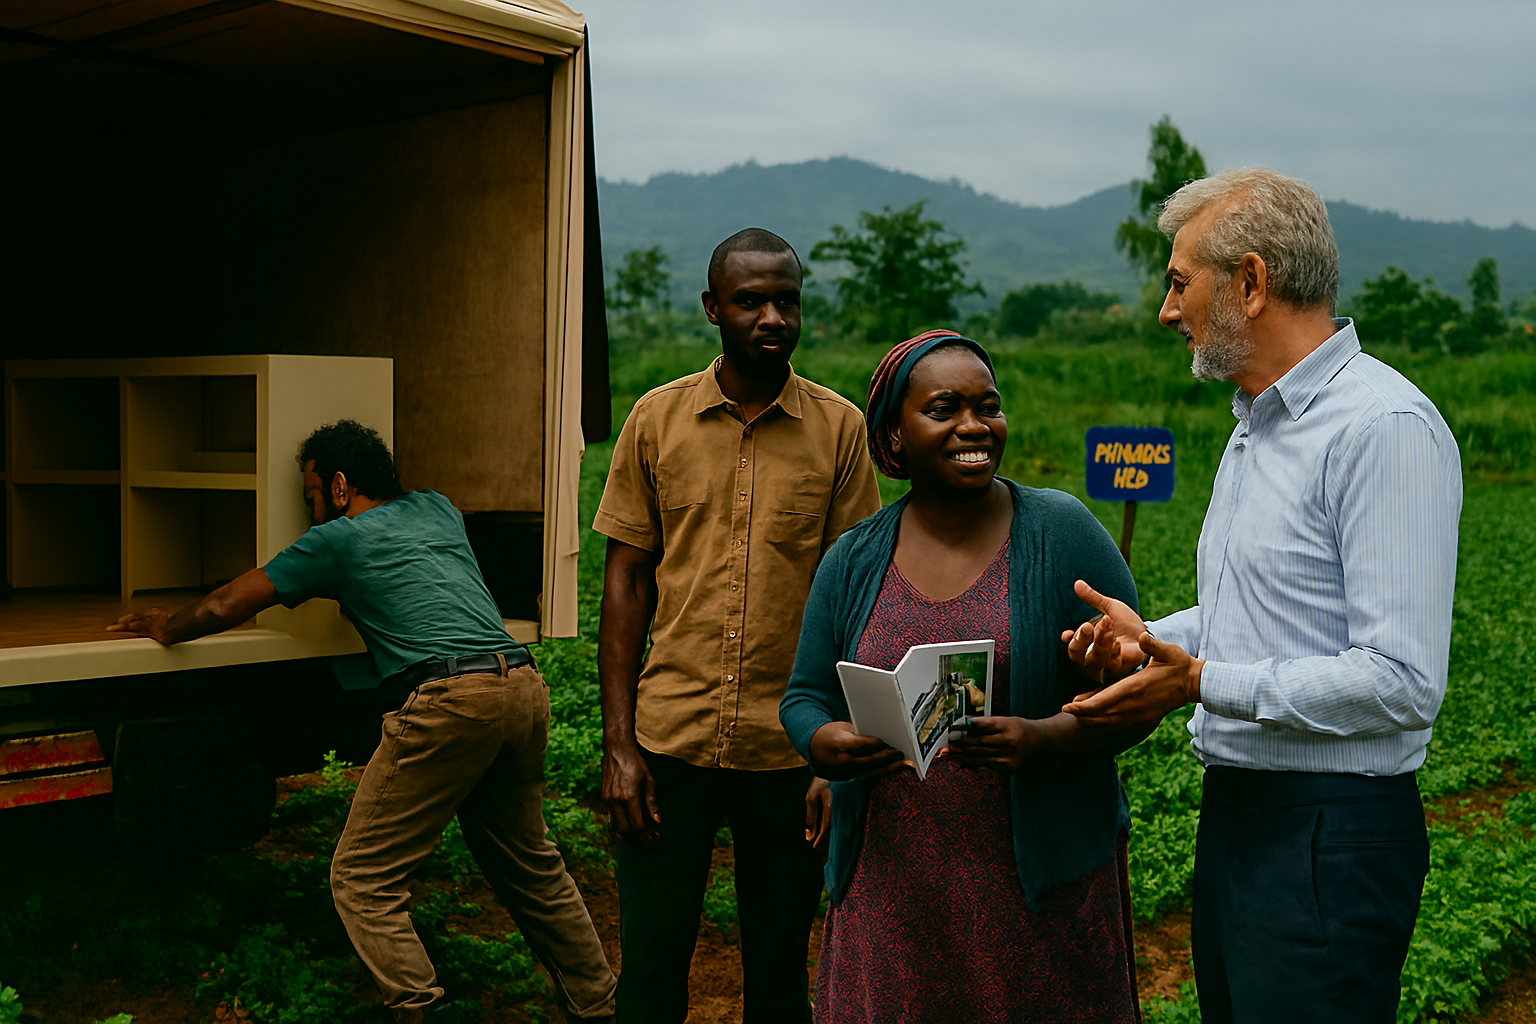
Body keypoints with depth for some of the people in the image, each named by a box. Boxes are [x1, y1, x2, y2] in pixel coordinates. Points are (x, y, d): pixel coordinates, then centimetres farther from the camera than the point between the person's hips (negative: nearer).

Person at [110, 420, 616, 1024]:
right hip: (525, 686, 7)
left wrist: (166, 628, 35)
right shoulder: (436, 509, 25)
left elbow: (225, 608, 16)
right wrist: (327, 589, 53)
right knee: (531, 867, 20)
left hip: (452, 698, -7)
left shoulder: (335, 540, 9)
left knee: (362, 879, 0)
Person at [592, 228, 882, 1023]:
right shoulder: (657, 418, 3)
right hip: (669, 739, 0)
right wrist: (619, 744, -2)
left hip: (790, 749, 0)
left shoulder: (839, 428, 0)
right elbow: (627, 579, 4)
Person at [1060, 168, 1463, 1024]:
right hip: (1236, 817, 9)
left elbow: (1403, 682, -23)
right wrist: (1150, 637, 7)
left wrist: (1205, 682, -23)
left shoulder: (1386, 428, -17)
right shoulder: (1259, 425, 15)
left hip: (1331, 840, -9)